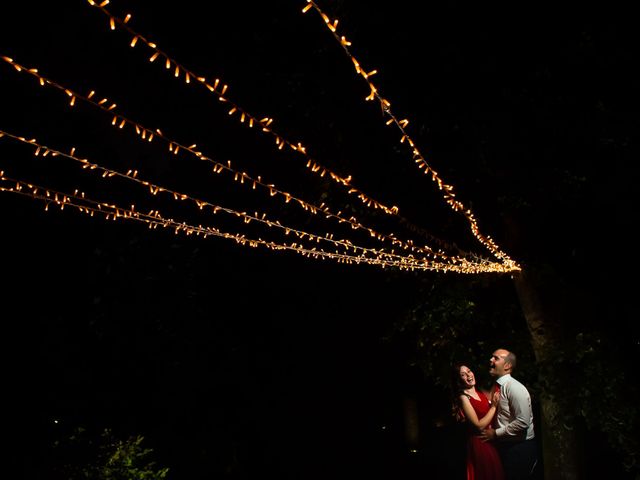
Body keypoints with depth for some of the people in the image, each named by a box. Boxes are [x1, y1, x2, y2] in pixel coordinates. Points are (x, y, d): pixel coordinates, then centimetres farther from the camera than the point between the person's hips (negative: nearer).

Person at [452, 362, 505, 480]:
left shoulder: (481, 393, 6)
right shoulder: (463, 397, -14)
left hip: (491, 441, 7)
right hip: (479, 443, -7)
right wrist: (494, 406, -13)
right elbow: (479, 426, -19)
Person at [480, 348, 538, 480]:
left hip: (520, 448, -8)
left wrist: (496, 433, -18)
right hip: (503, 445, 8)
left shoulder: (515, 388, -20)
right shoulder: (496, 387, 5)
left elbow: (522, 422, -26)